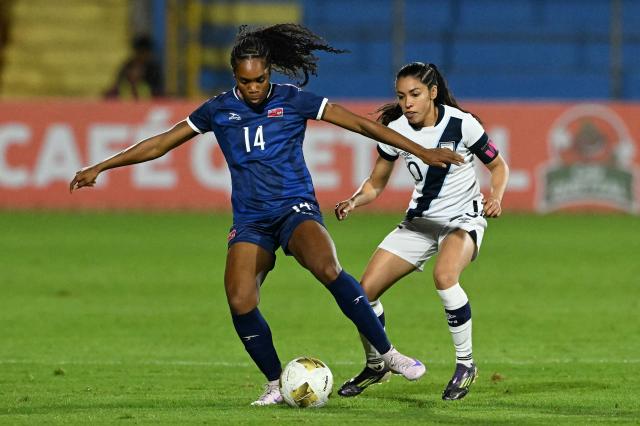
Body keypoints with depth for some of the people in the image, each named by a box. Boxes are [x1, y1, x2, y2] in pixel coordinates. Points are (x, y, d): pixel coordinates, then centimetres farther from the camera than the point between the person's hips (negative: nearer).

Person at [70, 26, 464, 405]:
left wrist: (422, 152, -3)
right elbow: (160, 143, 12)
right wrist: (100, 168, 10)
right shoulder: (218, 110, 5)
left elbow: (360, 124, -1)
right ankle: (277, 384, 3)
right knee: (240, 302, -18)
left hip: (296, 207, -3)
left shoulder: (293, 101, -2)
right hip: (250, 220, 3)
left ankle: (387, 353, -22)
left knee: (327, 267, -32)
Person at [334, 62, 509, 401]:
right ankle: (376, 365, 21)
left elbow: (498, 165, -4)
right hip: (420, 220, 5)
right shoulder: (395, 130, -8)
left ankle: (465, 363, -17)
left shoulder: (461, 124, -18)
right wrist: (354, 201, -16)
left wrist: (496, 196, -23)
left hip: (463, 220, -5)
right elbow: (376, 184, 5)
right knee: (365, 290, -6)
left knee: (444, 275, -36)